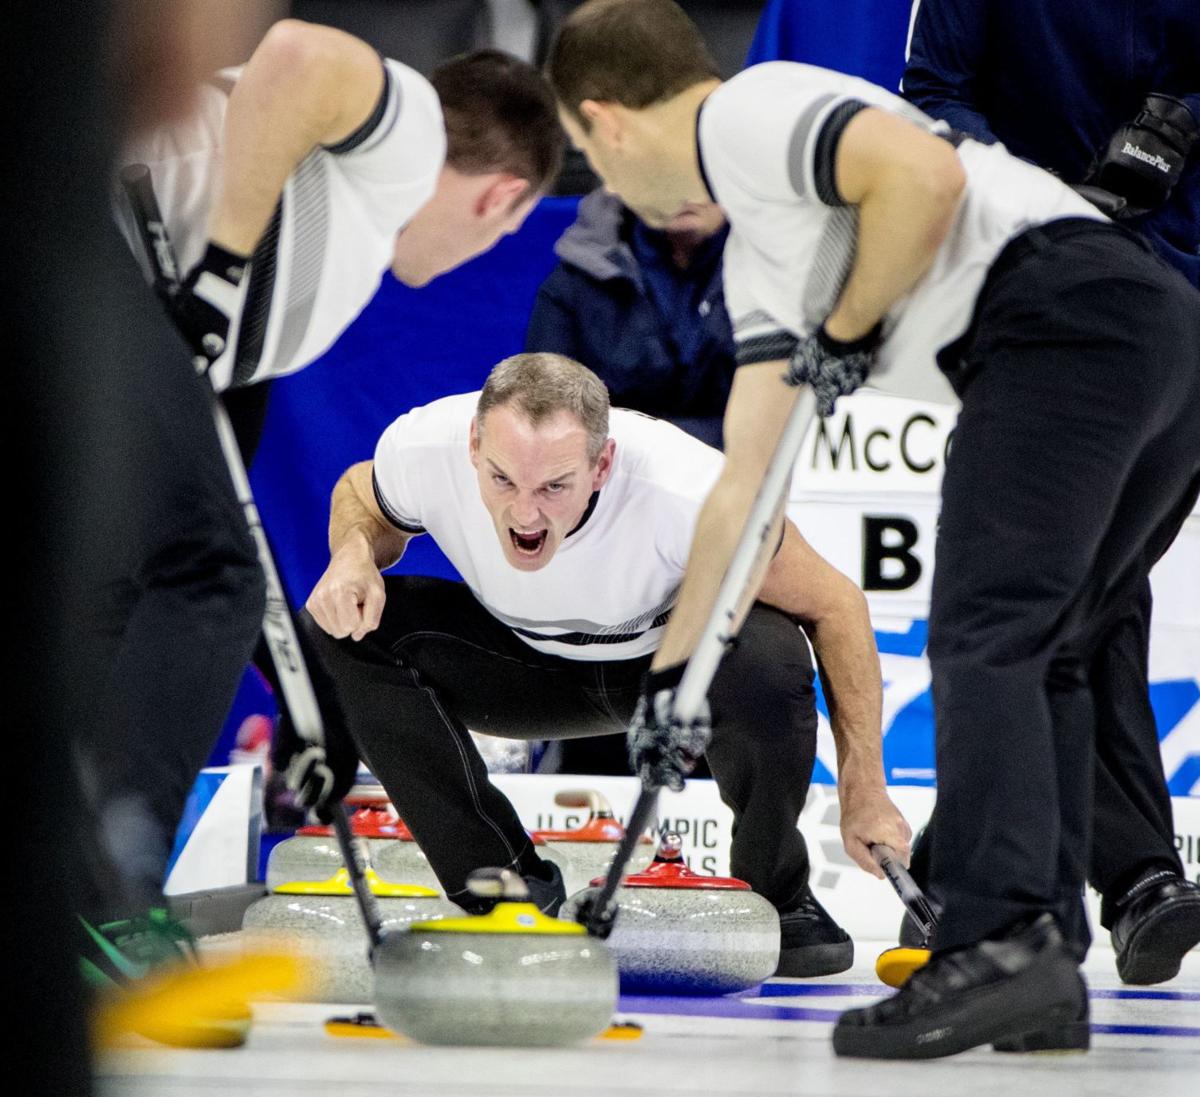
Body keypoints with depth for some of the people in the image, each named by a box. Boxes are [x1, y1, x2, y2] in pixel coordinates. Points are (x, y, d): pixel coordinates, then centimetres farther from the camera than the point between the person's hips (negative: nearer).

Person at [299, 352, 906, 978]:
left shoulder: (689, 496, -38)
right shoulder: (424, 450, -29)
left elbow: (835, 605, -23)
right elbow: (360, 495, -2)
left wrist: (864, 790, -25)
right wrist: (354, 552, -26)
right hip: (526, 658, 3)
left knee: (766, 662, -37)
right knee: (340, 630, -22)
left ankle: (779, 895, -8)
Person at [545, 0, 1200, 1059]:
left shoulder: (750, 110, 3)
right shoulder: (759, 258, 31)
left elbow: (925, 174, -15)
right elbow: (745, 481, 33)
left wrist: (847, 332, 0)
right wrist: (672, 672, 35)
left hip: (1070, 312, -10)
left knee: (986, 641, -12)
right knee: (1038, 659, 14)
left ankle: (997, 948, -20)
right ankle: (1044, 967, 10)